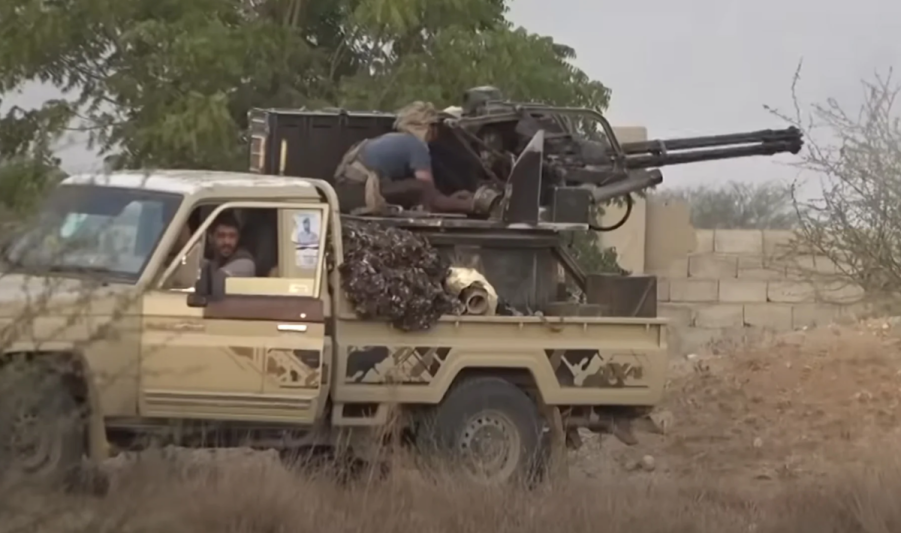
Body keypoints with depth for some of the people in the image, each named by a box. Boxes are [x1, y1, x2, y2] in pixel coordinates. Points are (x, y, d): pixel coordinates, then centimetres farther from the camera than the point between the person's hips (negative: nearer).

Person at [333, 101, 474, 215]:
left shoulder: (393, 139, 22)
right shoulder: (417, 146, -3)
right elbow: (431, 200, -7)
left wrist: (450, 199, 25)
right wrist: (468, 205, 6)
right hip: (360, 193, -9)